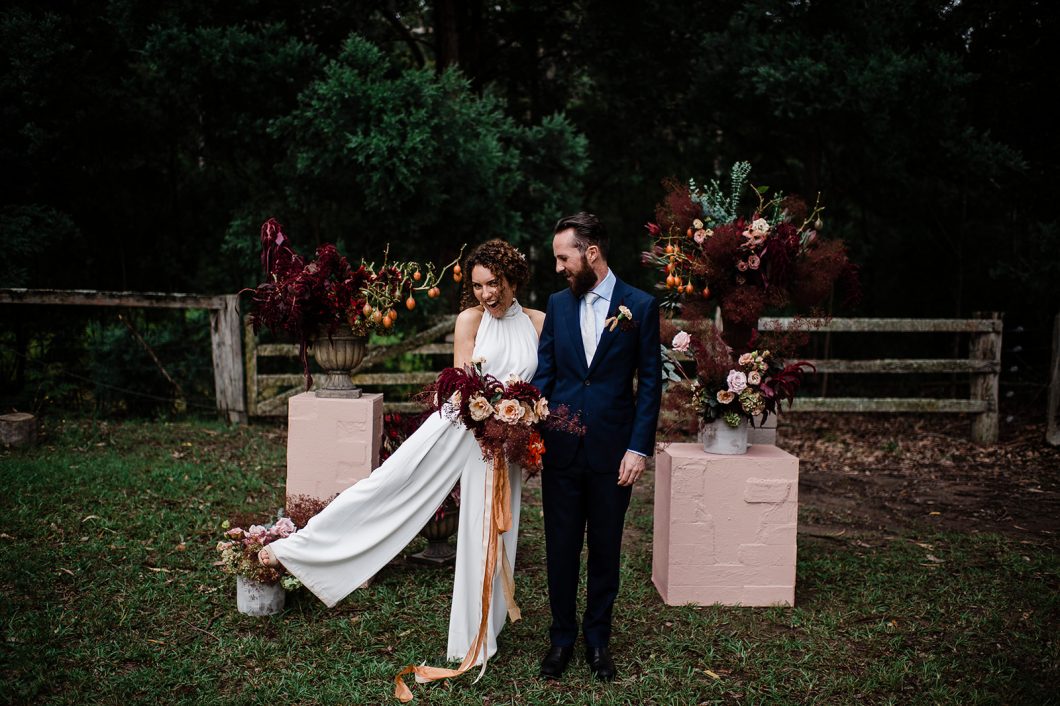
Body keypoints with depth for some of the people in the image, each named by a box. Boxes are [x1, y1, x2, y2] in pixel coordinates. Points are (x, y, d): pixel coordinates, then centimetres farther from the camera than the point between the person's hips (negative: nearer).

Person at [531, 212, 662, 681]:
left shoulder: (640, 306, -4)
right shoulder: (557, 304, 5)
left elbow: (649, 382, -3)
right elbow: (544, 373, 4)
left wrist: (639, 448, -9)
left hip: (614, 452, -2)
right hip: (561, 449, 2)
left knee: (605, 550, 11)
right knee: (560, 549, 10)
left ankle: (598, 639, 28)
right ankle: (562, 637, 27)